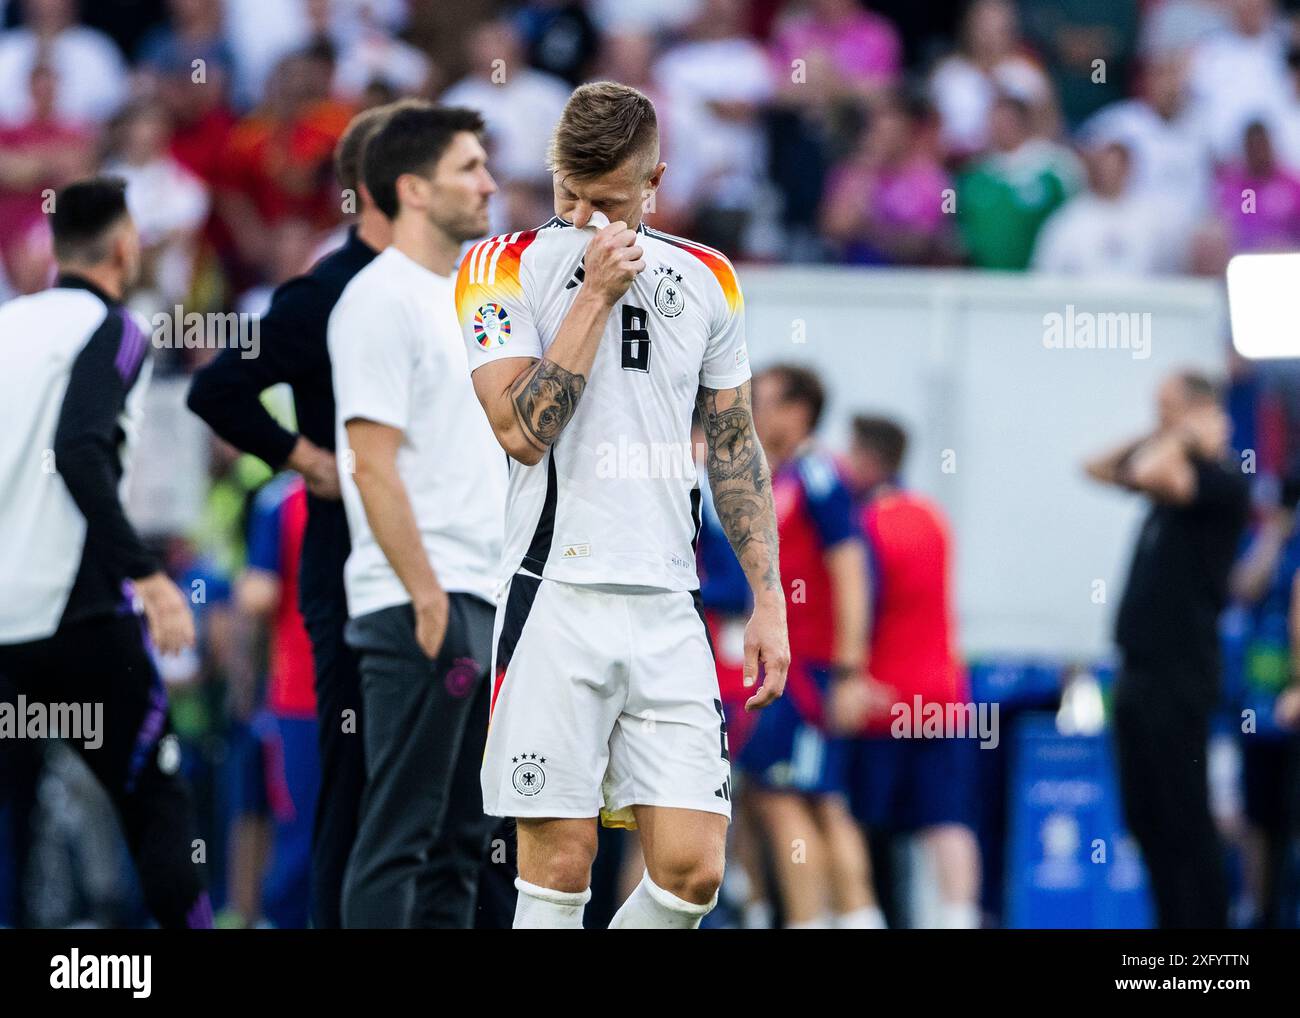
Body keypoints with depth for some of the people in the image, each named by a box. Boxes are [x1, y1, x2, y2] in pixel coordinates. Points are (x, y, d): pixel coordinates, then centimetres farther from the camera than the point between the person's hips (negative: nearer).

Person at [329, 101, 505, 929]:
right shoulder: (382, 300, -10)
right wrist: (426, 595, -20)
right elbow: (372, 464, -17)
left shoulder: (461, 299, 18)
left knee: (461, 839, 9)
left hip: (479, 604, 9)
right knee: (399, 833, -9)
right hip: (420, 608, -9)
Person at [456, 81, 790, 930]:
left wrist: (768, 597, 11)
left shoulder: (707, 279, 11)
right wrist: (597, 293, -12)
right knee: (559, 862, -6)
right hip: (557, 597, -3)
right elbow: (524, 430, -13)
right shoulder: (504, 270, -1)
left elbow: (736, 447, 17)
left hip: (668, 606, 3)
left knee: (692, 868, -5)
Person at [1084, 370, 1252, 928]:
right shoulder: (1176, 470, 15)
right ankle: (1173, 924, 15)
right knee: (1146, 818, 10)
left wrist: (1184, 439, -11)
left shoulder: (1222, 481, -12)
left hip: (1179, 677, -9)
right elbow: (1099, 468, 24)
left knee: (1183, 820, -7)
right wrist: (1161, 438, 13)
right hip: (1140, 668, 9)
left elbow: (1147, 473, -29)